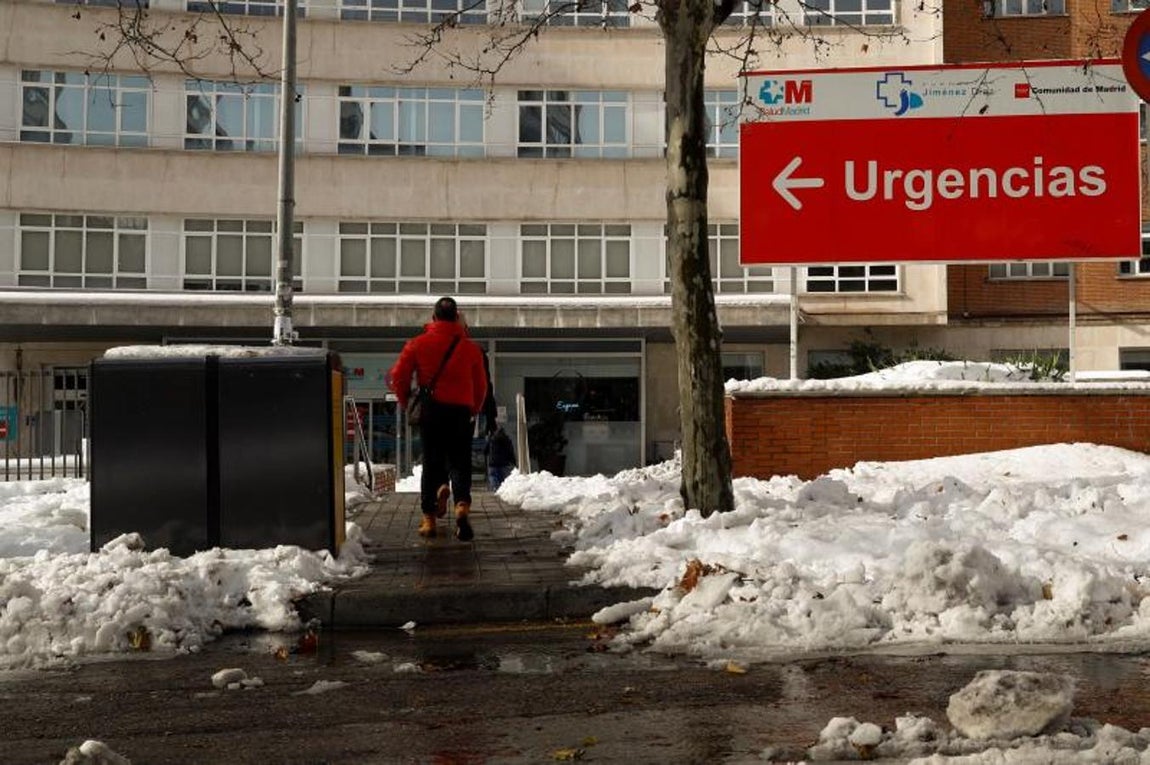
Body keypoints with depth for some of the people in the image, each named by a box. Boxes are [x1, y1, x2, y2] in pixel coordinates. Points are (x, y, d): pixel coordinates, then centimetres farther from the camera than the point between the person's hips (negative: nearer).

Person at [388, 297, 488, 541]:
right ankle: (462, 505, -22)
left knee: (431, 463, 10)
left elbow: (398, 378, 1)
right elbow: (481, 385, 8)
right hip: (461, 411, 0)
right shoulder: (470, 347, 3)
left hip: (430, 411, 0)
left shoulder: (417, 344, 2)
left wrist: (407, 403, 17)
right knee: (459, 462, 3)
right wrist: (474, 410, 23)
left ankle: (429, 518, 5)